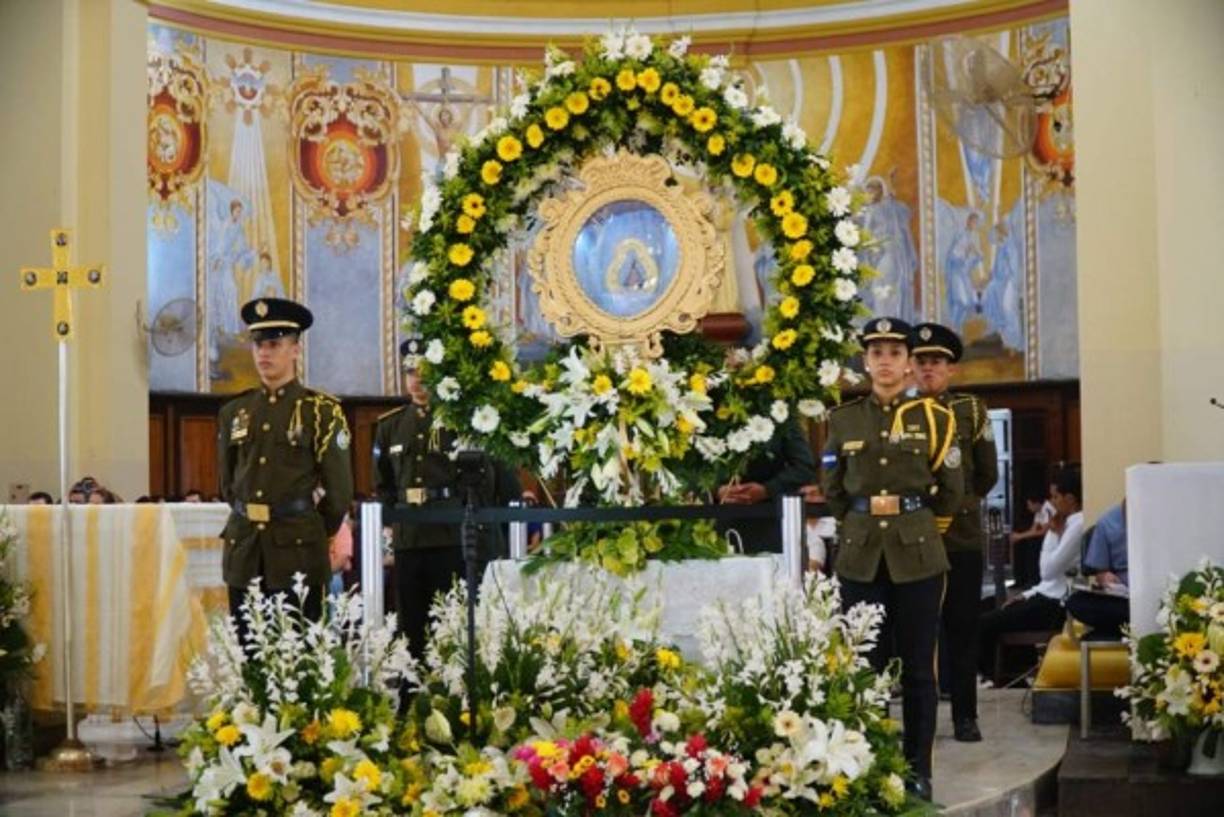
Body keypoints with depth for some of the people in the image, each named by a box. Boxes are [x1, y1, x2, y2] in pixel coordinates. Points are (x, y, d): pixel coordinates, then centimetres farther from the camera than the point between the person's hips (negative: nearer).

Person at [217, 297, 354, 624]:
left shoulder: (321, 410, -1)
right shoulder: (234, 412, 11)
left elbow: (339, 487, 0)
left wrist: (313, 533, 7)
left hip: (297, 552, -4)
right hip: (243, 552, 4)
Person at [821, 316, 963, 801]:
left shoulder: (935, 418, 3)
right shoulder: (842, 420, 7)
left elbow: (952, 492, 6)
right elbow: (832, 492, 14)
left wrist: (914, 523, 11)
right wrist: (864, 524, 12)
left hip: (918, 557, -1)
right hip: (861, 558, 1)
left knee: (918, 667, 3)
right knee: (865, 665, 3)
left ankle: (918, 770, 10)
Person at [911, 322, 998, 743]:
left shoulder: (971, 411, 6)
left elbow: (987, 474, 9)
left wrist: (957, 503, 4)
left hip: (963, 537, 0)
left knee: (962, 628, 4)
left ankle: (965, 717, 11)